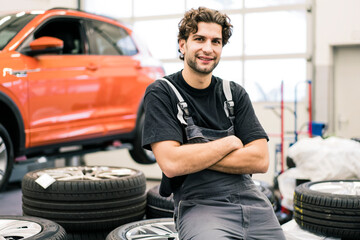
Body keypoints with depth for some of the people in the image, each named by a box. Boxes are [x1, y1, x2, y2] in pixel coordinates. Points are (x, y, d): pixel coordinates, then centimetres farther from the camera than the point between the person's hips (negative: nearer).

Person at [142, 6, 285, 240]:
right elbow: (171, 164, -15)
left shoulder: (235, 93, 10)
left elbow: (261, 160, 0)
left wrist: (194, 156, -9)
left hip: (252, 200, 5)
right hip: (199, 205, -4)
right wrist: (230, 143, -5)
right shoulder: (161, 93, -2)